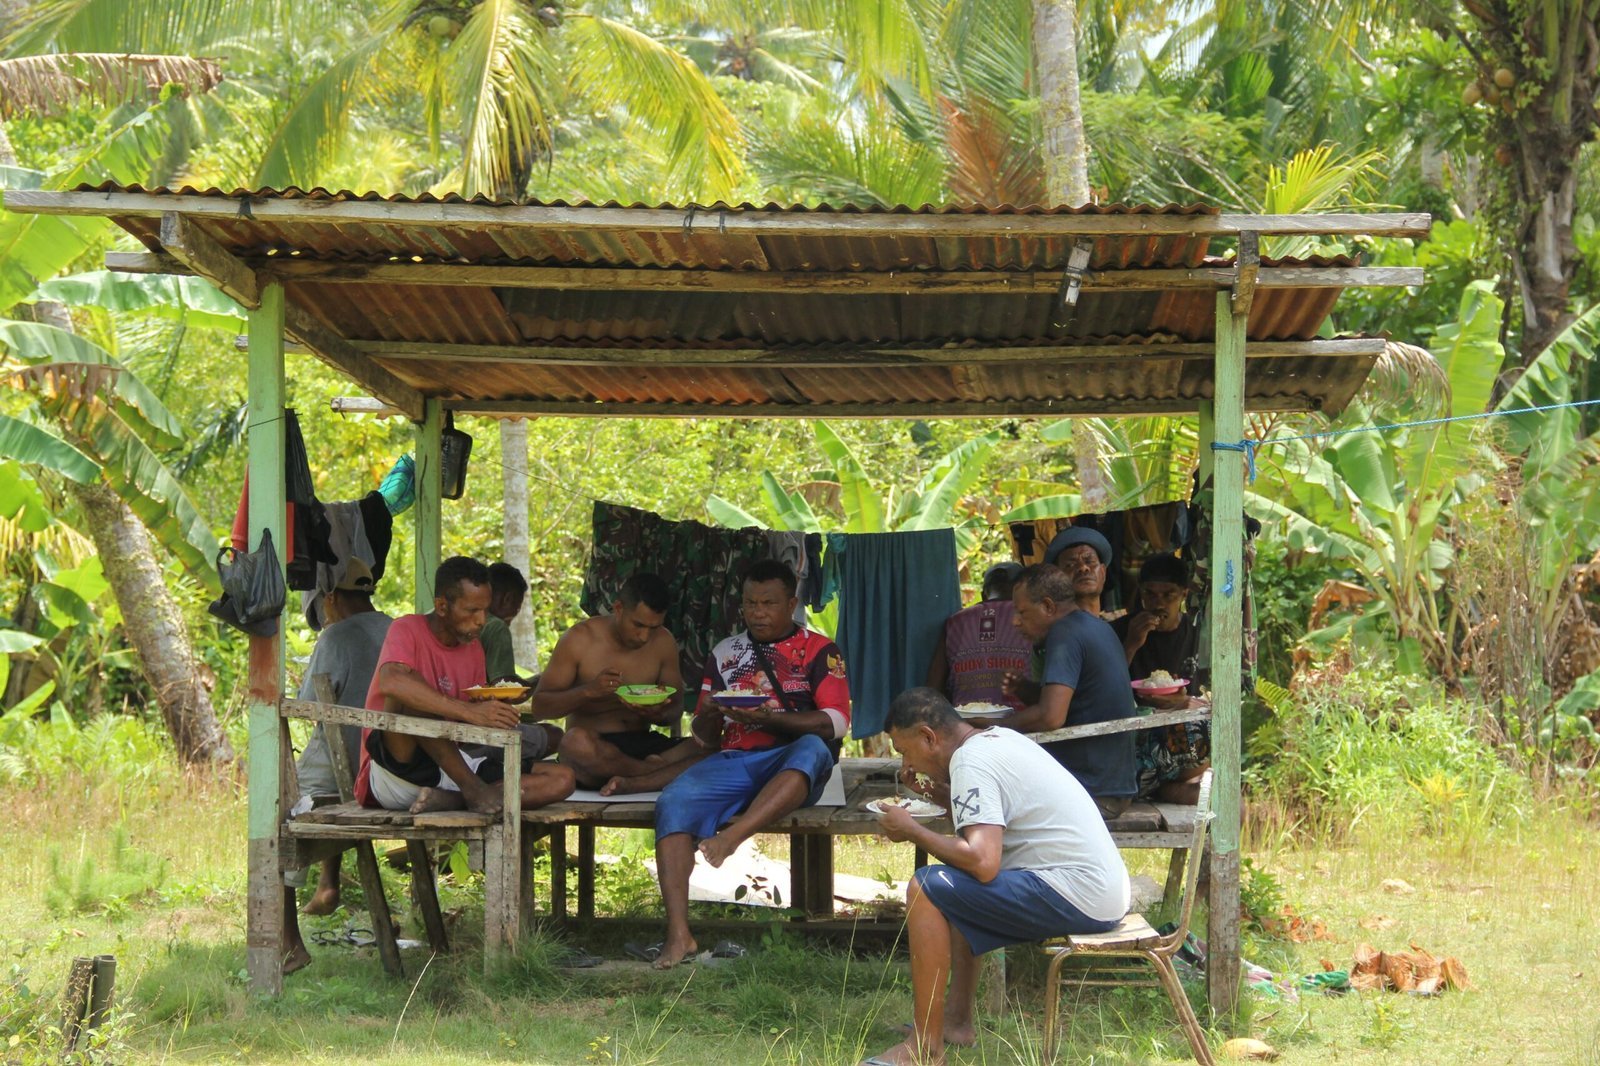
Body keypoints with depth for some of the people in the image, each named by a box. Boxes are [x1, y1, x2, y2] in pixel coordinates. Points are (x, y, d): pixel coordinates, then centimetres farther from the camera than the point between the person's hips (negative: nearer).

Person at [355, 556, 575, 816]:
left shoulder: (474, 649, 14)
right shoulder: (407, 631, -8)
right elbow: (391, 683, -32)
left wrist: (493, 707, -6)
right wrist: (468, 711, -37)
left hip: (451, 769, 7)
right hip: (397, 773, -7)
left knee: (561, 780, -10)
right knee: (410, 699, -35)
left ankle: (447, 799, -24)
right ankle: (473, 790, -27)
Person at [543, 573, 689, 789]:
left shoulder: (663, 642, 6)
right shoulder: (580, 639, -4)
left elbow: (676, 708, 13)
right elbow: (540, 706, -4)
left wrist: (658, 714, -13)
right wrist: (589, 691, -22)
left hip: (642, 745, 3)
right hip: (593, 747, -3)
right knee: (577, 741, -41)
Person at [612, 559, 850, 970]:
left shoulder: (818, 650, 12)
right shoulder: (725, 654, 23)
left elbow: (836, 723, -4)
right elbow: (704, 741, 23)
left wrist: (769, 718, -16)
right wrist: (709, 715, -1)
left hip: (790, 767, -3)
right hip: (733, 762, 3)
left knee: (812, 748, -38)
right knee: (673, 802, -27)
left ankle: (732, 834, -52)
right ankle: (678, 933, -35)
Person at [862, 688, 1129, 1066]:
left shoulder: (970, 763, -14)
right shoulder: (998, 738, 15)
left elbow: (983, 862, -25)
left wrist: (912, 831, -11)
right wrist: (938, 794, 15)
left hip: (1078, 898, -11)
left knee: (926, 889, -14)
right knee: (958, 886, 28)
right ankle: (957, 1019, 27)